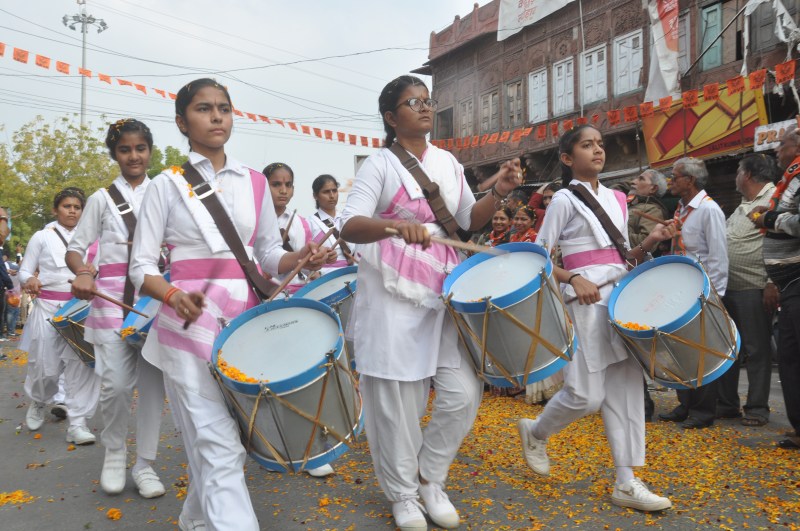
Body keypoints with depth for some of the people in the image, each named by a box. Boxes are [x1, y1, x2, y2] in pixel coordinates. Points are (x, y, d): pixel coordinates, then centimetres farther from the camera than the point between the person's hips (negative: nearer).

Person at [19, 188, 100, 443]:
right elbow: (24, 271, 5)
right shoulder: (42, 237, 5)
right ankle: (38, 403, 35)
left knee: (82, 362, -9)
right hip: (48, 307, -2)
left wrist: (94, 270, -8)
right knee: (45, 365, 3)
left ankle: (77, 422, -5)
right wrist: (30, 281, -17)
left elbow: (96, 268, 16)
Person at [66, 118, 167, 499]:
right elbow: (76, 248, 7)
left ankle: (145, 464, 14)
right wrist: (82, 273, -14)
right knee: (116, 384, -8)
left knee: (153, 382, 0)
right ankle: (114, 452, 19)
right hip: (113, 297, -1)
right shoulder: (102, 198, 7)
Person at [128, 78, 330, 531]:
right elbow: (141, 267, -1)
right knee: (221, 450, -8)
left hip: (245, 319, 4)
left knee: (212, 442, 14)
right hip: (191, 324, -3)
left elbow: (270, 256, 13)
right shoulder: (167, 185, 2)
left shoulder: (255, 183, 11)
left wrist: (302, 258, -8)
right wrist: (174, 296, -21)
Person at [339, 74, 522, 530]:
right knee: (398, 399, 1)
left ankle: (432, 480, 25)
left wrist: (499, 193, -3)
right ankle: (403, 494, 22)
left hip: (445, 290, 5)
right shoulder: (380, 165, -4)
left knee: (463, 392, 2)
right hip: (394, 293, -5)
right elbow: (350, 226, -17)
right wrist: (395, 225, -36)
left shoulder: (448, 163, 12)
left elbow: (470, 220, 16)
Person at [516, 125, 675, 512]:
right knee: (586, 395, -6)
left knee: (626, 388, 3)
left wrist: (650, 241, 2)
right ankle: (535, 432, 22)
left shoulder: (616, 199, 16)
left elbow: (623, 258, 19)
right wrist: (574, 279, -20)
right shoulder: (564, 200, -2)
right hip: (586, 301, -6)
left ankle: (626, 483, 9)